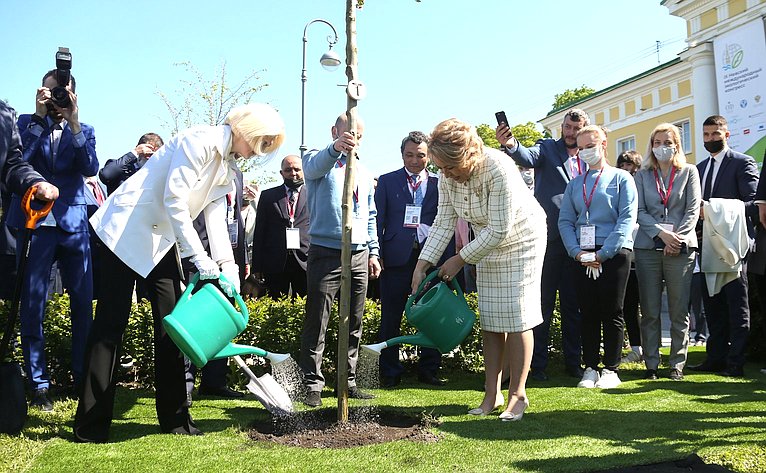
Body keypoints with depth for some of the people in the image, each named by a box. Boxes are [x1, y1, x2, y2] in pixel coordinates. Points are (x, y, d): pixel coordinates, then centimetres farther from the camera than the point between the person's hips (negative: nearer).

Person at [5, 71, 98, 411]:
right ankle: (38, 384, 7)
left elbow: (90, 169, -6)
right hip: (34, 223, -1)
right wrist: (40, 118, -11)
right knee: (33, 306, -1)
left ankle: (83, 379, 15)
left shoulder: (84, 131, 13)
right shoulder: (26, 124, 10)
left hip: (73, 224, 1)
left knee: (84, 304, 3)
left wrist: (73, 122, -14)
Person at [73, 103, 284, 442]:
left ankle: (174, 417, 11)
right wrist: (200, 259, -25)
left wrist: (228, 271, -7)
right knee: (111, 322, -6)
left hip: (162, 240, 9)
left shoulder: (228, 169, 8)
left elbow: (216, 220, 4)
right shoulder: (200, 141, -18)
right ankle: (91, 425, 2)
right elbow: (174, 202, -24)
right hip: (125, 230, -8)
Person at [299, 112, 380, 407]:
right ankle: (313, 385, 3)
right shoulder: (317, 160, 1)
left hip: (359, 256, 6)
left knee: (354, 324, 8)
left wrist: (373, 252, 15)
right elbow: (315, 166, -26)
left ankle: (349, 382, 17)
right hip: (325, 253, -5)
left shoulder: (364, 173, 19)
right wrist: (335, 148, -47)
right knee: (316, 324, -4)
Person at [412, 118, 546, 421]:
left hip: (521, 242, -6)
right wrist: (422, 265, -17)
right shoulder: (447, 176, -14)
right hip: (488, 246, 6)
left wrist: (460, 259, -24)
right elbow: (443, 222, -10)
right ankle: (492, 394, 15)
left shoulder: (498, 169, -34)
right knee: (490, 320, 7)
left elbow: (500, 229, -31)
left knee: (516, 318, -5)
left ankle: (518, 395, 6)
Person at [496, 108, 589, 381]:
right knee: (543, 303, 1)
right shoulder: (547, 148, 2)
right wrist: (510, 144, -43)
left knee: (573, 305, 11)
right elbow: (528, 157, -20)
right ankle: (538, 363, 9)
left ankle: (572, 361, 21)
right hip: (549, 238, -4)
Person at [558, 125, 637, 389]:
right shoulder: (575, 184, 15)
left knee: (612, 313, 0)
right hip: (582, 256, 3)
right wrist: (576, 251, -8)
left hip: (613, 254, -3)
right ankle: (590, 369, 12)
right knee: (588, 313, 5)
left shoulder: (621, 178, 4)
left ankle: (611, 370, 9)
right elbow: (565, 221, 9)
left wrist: (603, 253, -14)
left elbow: (627, 219, -6)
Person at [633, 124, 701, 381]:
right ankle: (651, 364, 8)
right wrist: (662, 234, -12)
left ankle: (677, 364, 8)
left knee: (679, 311, 0)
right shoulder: (642, 175, 12)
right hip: (648, 248, 1)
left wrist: (677, 238, -12)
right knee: (649, 311, 2)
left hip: (681, 248, -1)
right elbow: (640, 211, 2)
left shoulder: (689, 172, 10)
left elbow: (693, 210, 2)